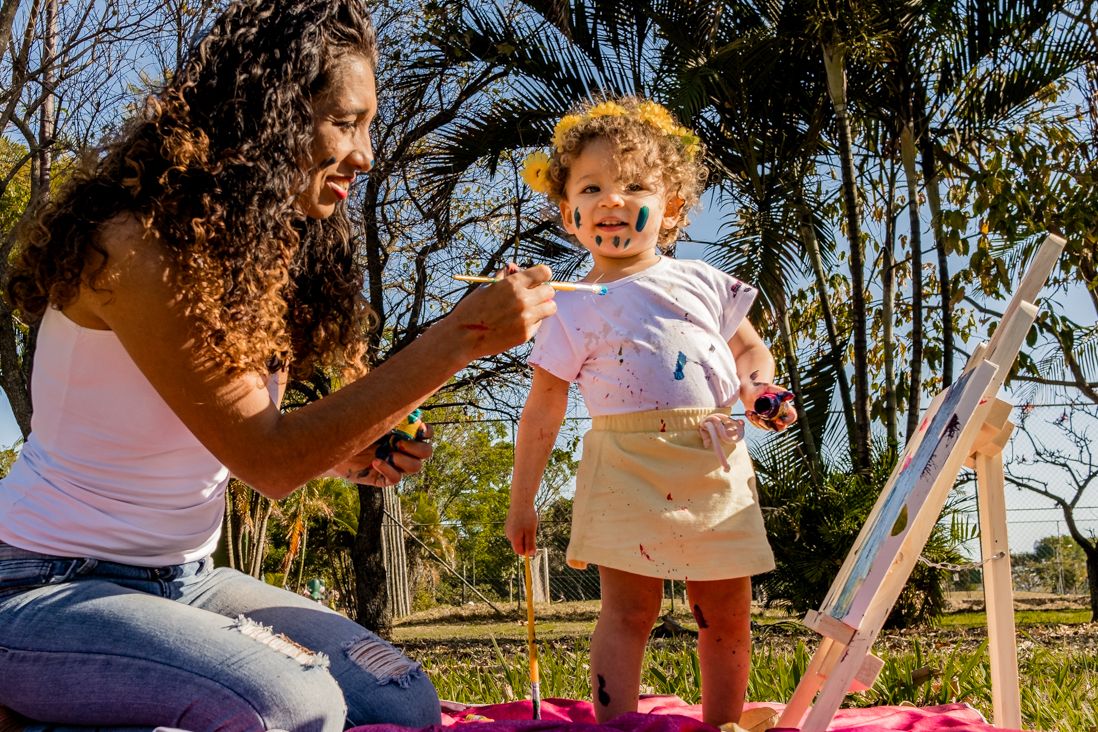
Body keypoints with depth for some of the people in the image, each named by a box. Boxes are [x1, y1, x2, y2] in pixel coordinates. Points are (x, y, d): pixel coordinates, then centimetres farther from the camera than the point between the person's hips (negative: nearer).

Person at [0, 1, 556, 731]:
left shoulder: (267, 251, 6)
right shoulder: (133, 244, -21)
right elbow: (265, 457, -24)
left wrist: (345, 456, -10)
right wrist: (459, 338, -27)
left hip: (185, 579, 9)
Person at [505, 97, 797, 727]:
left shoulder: (702, 282, 11)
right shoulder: (575, 309, 0)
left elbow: (751, 349, 22)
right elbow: (544, 410, 2)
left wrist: (759, 388, -2)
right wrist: (522, 501, 3)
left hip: (718, 467, 4)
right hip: (630, 472, -4)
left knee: (728, 617, 11)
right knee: (629, 611, -4)